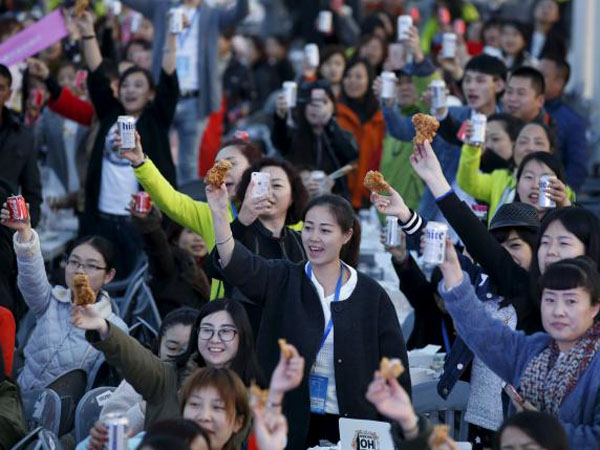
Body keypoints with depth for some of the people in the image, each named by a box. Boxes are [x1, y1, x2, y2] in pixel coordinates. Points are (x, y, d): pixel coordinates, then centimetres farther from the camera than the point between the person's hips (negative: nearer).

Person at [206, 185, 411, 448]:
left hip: (351, 425, 0)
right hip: (289, 424, 0)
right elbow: (239, 266, -18)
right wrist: (219, 215, -34)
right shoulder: (282, 281, 2)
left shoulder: (371, 295, 1)